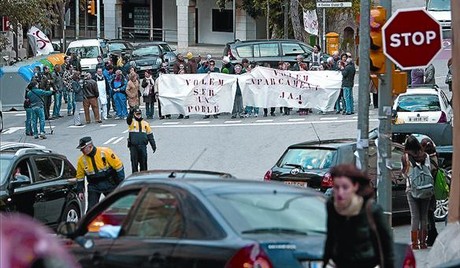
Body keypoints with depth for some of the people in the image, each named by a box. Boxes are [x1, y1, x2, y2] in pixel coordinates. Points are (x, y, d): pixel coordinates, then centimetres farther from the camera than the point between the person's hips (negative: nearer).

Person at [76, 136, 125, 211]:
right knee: (91, 209, -8)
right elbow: (80, 177, 7)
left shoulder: (105, 152, -17)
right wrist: (80, 191, 4)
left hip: (109, 184, -2)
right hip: (94, 187, 2)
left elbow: (118, 166, -11)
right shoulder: (82, 160, -6)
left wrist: (121, 182, -9)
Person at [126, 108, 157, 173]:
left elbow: (150, 135, 15)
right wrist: (131, 113, -40)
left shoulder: (145, 123, 14)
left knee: (143, 163, 4)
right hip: (133, 146, -2)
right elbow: (128, 120, -20)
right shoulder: (132, 122, 5)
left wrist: (153, 145, 11)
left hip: (143, 146, 2)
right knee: (134, 163, 1)